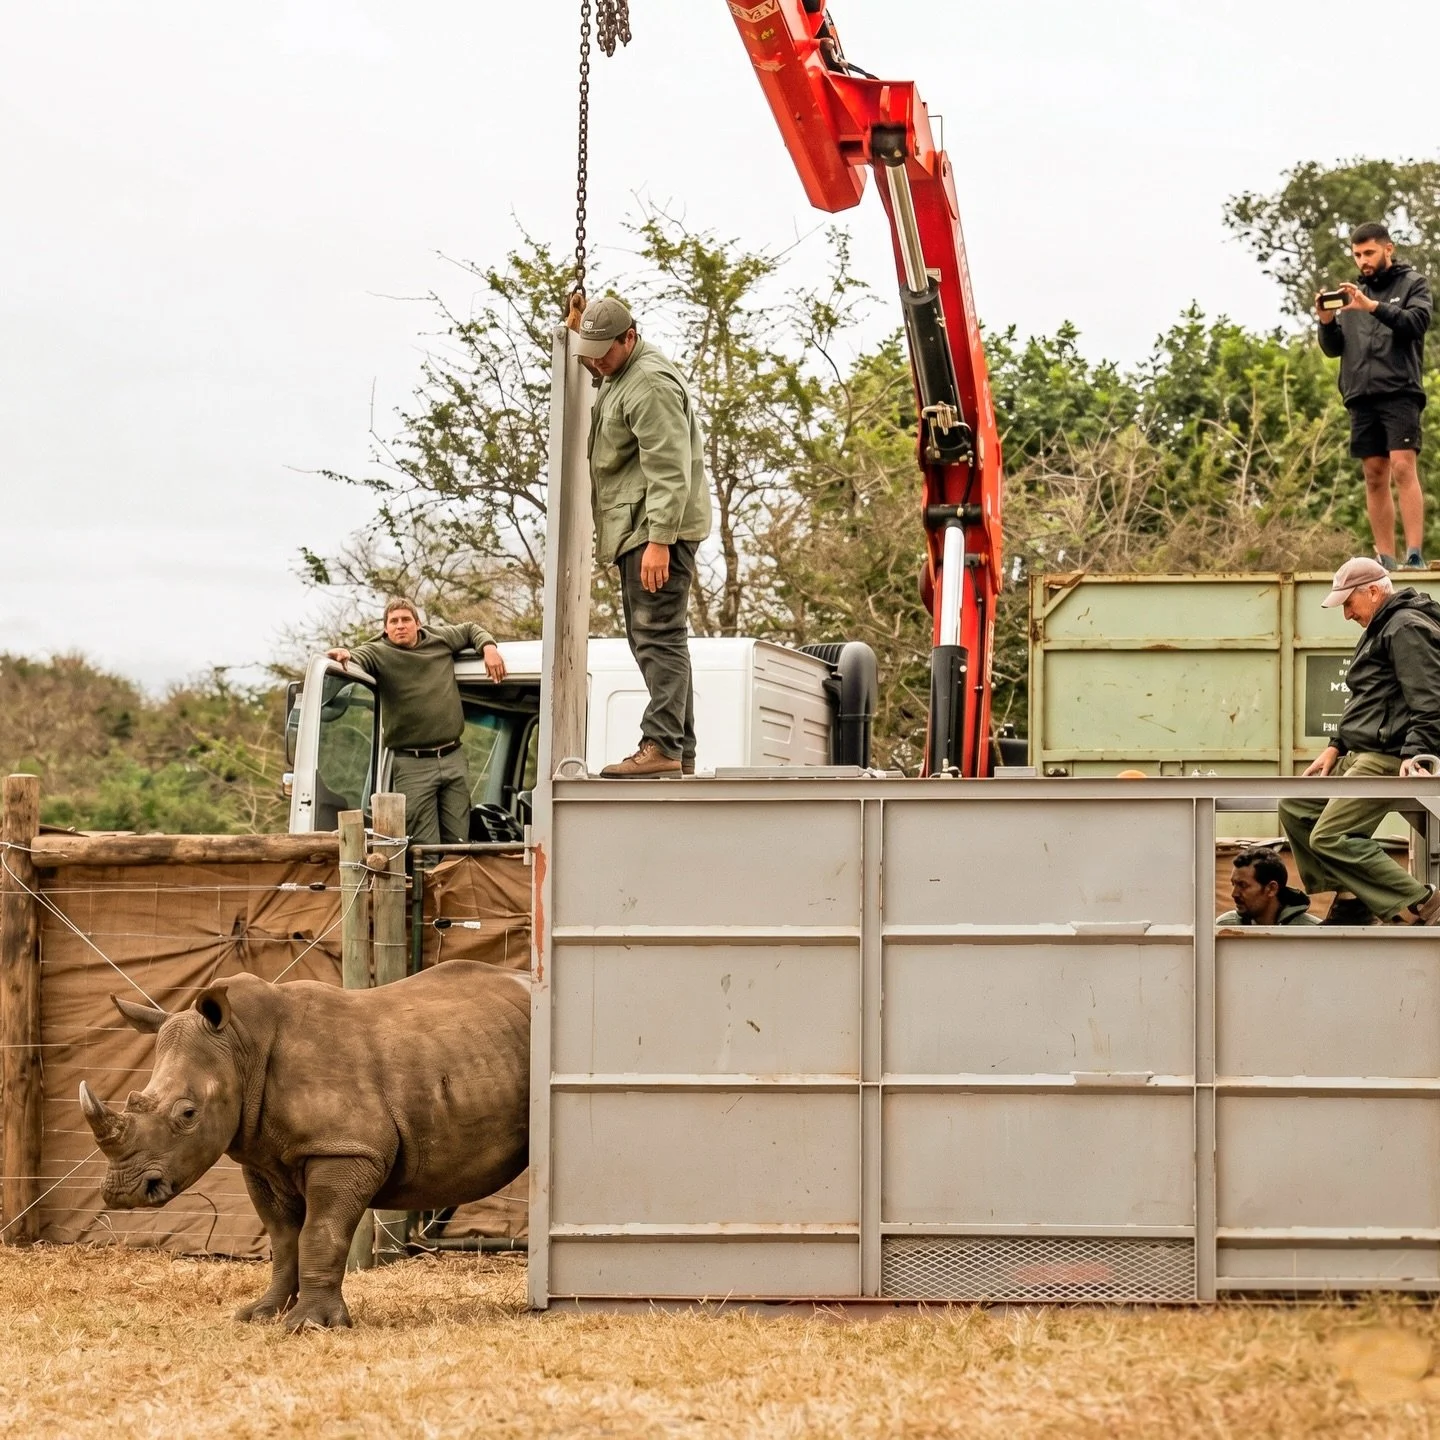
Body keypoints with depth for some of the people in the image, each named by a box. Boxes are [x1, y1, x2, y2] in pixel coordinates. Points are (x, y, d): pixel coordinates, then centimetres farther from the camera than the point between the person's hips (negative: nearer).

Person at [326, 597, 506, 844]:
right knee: (424, 848, -7)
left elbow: (472, 630, 29)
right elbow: (357, 659, -20)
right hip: (413, 767, -4)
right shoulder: (379, 653, 0)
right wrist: (343, 657, -43)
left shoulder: (440, 639, 12)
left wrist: (489, 648, 10)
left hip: (453, 759, 4)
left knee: (458, 841, 6)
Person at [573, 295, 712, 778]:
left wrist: (659, 539, -25)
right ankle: (680, 751, 13)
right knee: (650, 638, 11)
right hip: (637, 531, 11)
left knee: (658, 637, -15)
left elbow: (669, 469, -21)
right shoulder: (617, 378, 22)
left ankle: (662, 746, -20)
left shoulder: (650, 384, -13)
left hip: (656, 528, -11)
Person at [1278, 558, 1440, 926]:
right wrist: (1337, 746, 21)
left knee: (1329, 838, -19)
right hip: (1362, 754, 12)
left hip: (1388, 758, -12)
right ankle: (1350, 897, 12)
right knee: (1295, 806, 17)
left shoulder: (1408, 629, -13)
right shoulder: (1384, 627, 21)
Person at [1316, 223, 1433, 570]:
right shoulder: (1353, 293, 19)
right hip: (1361, 396, 5)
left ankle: (1415, 554, -21)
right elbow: (1333, 348, 17)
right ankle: (1385, 559, 3)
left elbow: (1418, 321, -11)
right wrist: (1327, 322, -4)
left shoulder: (1412, 283, 8)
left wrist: (1374, 307, -22)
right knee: (1374, 476, 2)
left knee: (1403, 467, -15)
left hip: (1399, 391, -5)